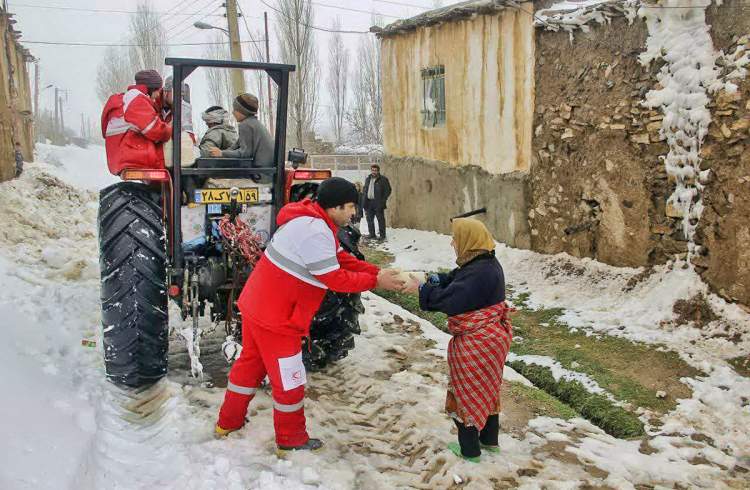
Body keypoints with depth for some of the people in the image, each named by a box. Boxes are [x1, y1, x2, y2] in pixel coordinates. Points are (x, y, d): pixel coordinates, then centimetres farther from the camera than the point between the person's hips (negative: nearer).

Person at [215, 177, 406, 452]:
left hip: (258, 306, 10)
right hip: (276, 318, -10)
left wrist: (379, 273, -1)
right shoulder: (314, 231, -24)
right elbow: (334, 279, -21)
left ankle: (228, 422, 40)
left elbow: (344, 260, 8)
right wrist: (376, 282, -12)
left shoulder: (313, 221, 8)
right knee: (289, 379, 6)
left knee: (251, 362, 24)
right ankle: (291, 440, 24)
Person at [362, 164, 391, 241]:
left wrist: (383, 200, -14)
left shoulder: (383, 179, -4)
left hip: (378, 203, -6)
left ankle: (382, 235, 3)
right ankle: (371, 234, 22)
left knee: (380, 219, -3)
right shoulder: (368, 179, 15)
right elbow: (365, 191, 20)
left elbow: (388, 190, -5)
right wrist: (364, 202, 10)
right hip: (369, 202, 6)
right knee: (369, 219, 11)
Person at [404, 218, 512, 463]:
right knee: (487, 390, 22)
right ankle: (489, 440, 38)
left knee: (466, 393, 8)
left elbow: (449, 300, -28)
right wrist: (427, 279, -6)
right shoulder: (487, 263, 4)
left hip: (475, 344, -10)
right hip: (492, 337, 10)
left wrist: (422, 288, -16)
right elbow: (452, 280, 7)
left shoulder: (478, 273, -28)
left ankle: (469, 449, 21)